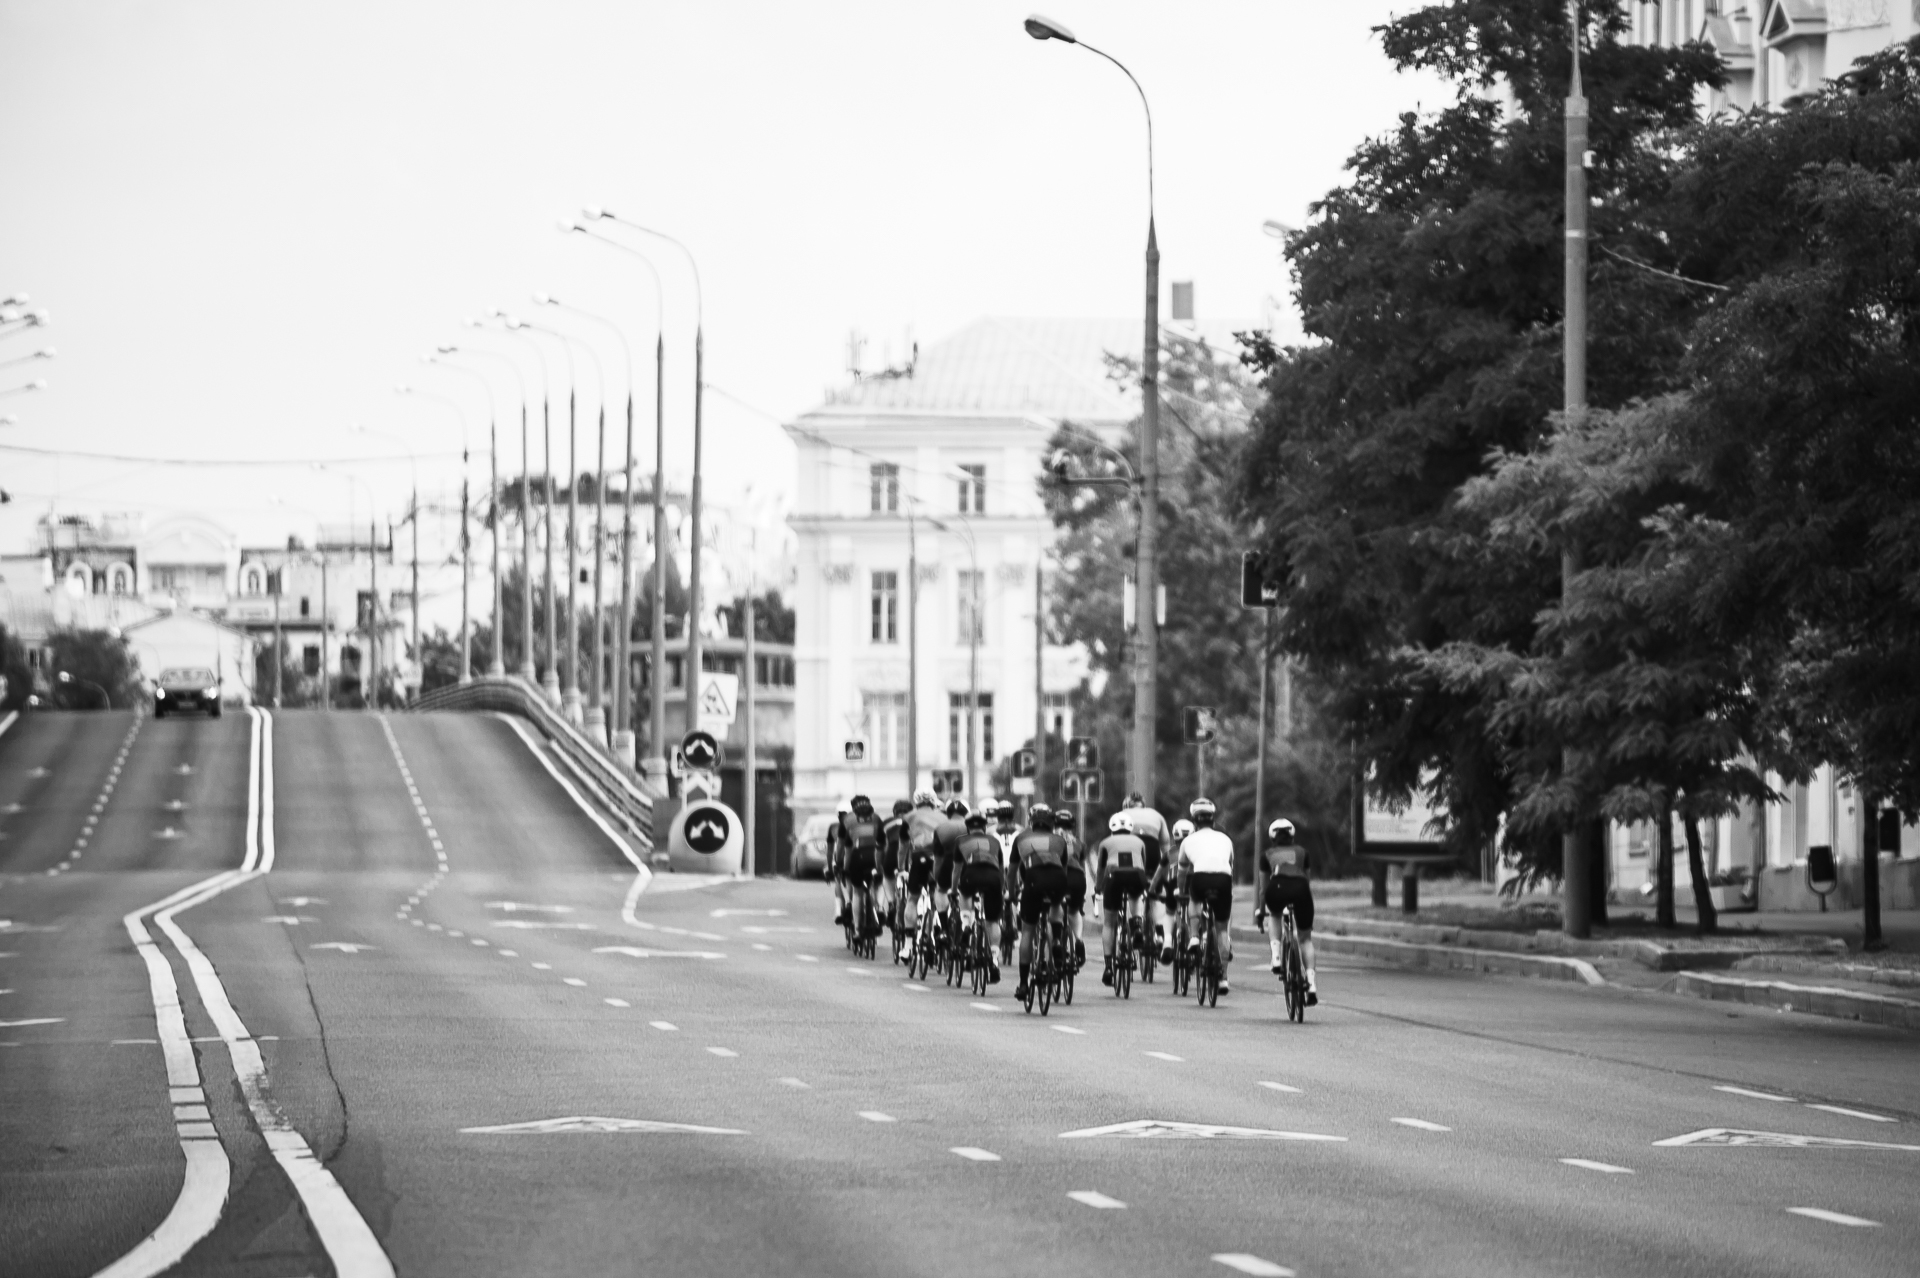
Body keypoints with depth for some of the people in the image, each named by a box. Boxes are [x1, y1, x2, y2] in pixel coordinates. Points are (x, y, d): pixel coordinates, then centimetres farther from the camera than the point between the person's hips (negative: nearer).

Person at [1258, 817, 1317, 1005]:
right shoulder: (1301, 852, 32)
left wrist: (1261, 910, 49)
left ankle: (1276, 956, 14)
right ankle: (1311, 983, 2)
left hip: (1277, 888, -1)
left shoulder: (1267, 855, 29)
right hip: (1300, 888, 1)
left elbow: (1263, 888, 36)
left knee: (1274, 916, 35)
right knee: (1305, 938, 17)